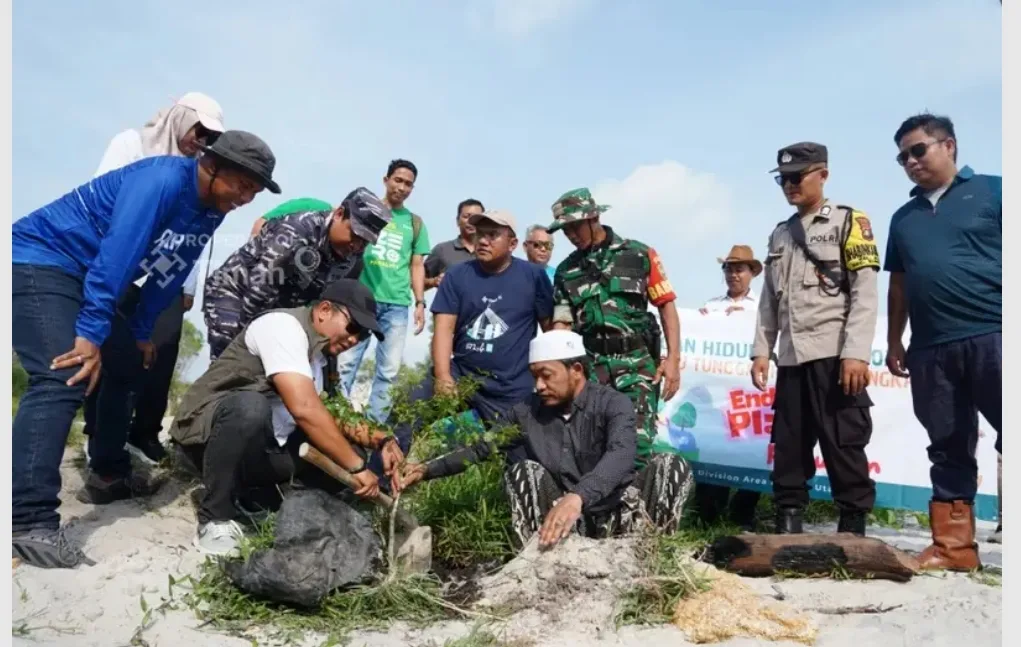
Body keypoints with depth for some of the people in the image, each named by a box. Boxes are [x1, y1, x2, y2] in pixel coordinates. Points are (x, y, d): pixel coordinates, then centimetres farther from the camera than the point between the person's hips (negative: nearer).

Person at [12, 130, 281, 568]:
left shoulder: (211, 210, 5)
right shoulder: (162, 180, -24)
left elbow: (170, 273, 12)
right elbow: (116, 256, -30)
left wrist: (142, 331, 14)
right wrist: (90, 333, -31)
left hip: (81, 275, 11)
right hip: (39, 260, -10)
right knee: (62, 380, -24)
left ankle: (109, 475, 30)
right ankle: (30, 524, -26)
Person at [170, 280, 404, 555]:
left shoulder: (319, 351, 9)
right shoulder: (284, 325, -18)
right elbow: (303, 409, -31)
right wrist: (357, 466, -28)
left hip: (262, 448, 8)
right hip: (208, 430, -8)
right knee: (250, 406, -38)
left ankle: (237, 494, 4)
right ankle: (216, 517, -18)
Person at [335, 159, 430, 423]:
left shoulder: (415, 223, 14)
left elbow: (417, 266, 14)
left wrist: (420, 303, 5)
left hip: (397, 305, 2)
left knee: (389, 370, 1)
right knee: (346, 362, -5)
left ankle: (375, 424, 9)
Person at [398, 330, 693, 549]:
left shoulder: (614, 404, -12)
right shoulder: (528, 412, 1)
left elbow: (621, 456, -32)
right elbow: (480, 447, 8)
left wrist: (577, 497, -49)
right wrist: (428, 469, -7)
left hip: (616, 516, -2)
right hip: (568, 523, 3)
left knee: (670, 466, -23)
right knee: (524, 469, -19)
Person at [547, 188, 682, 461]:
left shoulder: (640, 255, 4)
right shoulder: (566, 270, 13)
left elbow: (666, 305, 3)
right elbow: (561, 324, 10)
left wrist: (673, 359, -6)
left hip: (637, 362, -3)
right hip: (590, 365, 3)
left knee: (636, 444, -10)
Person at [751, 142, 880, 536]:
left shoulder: (849, 222, 2)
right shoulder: (780, 234, 19)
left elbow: (865, 293, -7)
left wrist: (856, 353, -16)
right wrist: (761, 350, 8)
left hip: (834, 355, -6)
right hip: (791, 358, 6)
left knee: (843, 445, -3)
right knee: (788, 446, 7)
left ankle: (853, 528, 7)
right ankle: (788, 525, 16)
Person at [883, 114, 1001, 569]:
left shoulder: (991, 191, 6)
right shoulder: (903, 218, 20)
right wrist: (894, 343, 17)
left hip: (992, 335, -5)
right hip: (930, 349, 5)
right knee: (948, 450, 8)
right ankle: (953, 546, 13)